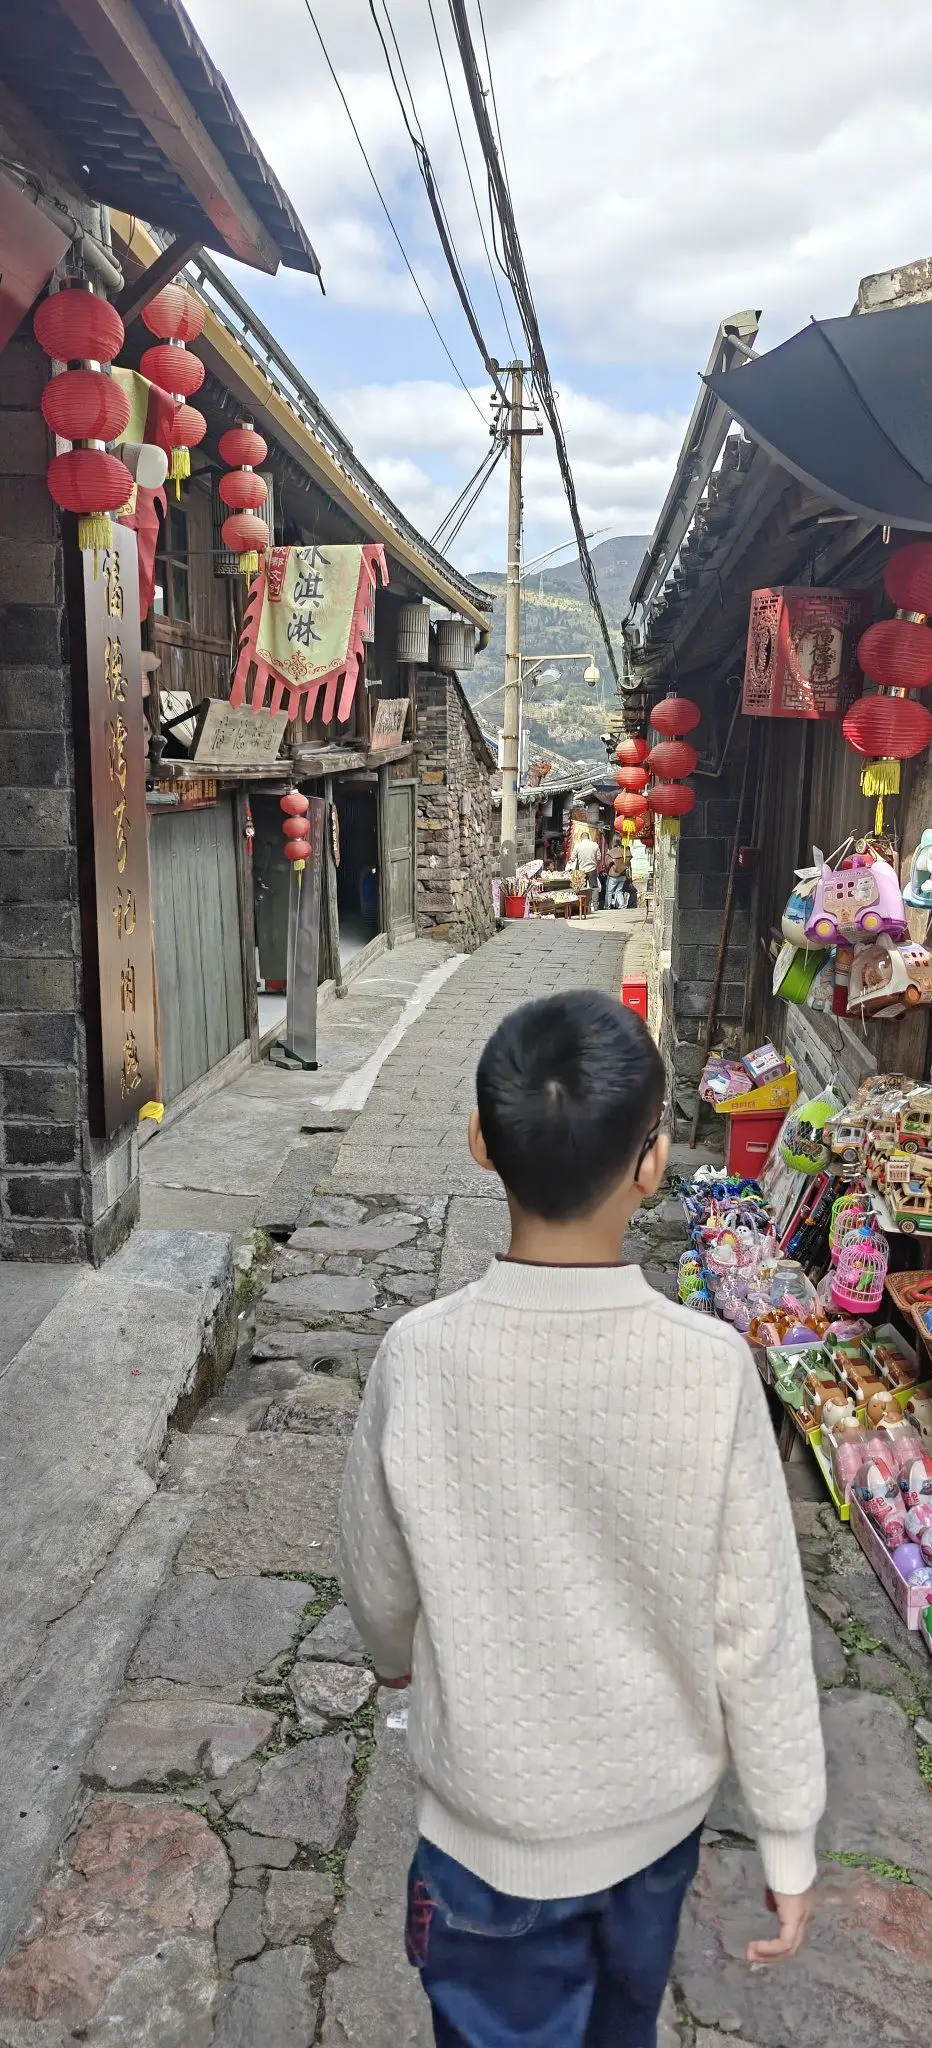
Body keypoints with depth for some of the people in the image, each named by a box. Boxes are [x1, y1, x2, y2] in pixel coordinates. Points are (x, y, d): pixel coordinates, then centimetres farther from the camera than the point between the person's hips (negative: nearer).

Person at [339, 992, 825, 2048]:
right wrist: (789, 1840, 0)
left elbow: (378, 1583, -6)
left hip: (496, 1816, -1)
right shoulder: (710, 1368, -26)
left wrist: (398, 1657, 16)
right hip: (658, 1802, 1)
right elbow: (759, 1634, -16)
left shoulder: (419, 1356, -24)